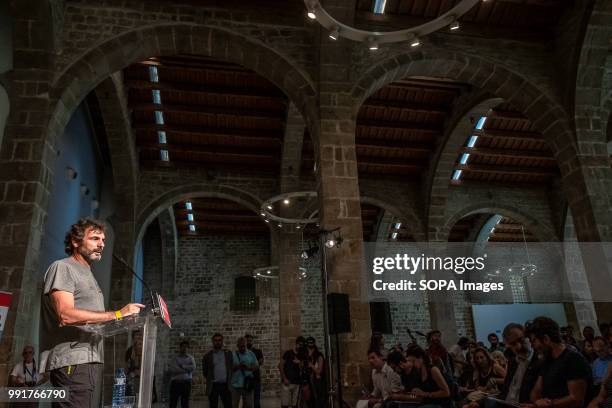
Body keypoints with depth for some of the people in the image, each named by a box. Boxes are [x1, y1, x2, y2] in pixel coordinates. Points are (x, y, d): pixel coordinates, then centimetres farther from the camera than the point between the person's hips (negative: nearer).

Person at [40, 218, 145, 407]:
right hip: (72, 362, -9)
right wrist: (117, 314, -20)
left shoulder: (88, 275, 25)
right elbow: (66, 314, -19)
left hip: (90, 362, 9)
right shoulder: (62, 267, -4)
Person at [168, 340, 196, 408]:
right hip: (175, 382, -1)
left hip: (186, 383, 1)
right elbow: (172, 369, -10)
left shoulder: (190, 358, 11)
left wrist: (182, 366, -9)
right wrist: (186, 370, -10)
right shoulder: (175, 357, 6)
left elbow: (193, 367, -7)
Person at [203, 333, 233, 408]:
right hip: (213, 386, -1)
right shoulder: (207, 356, 2)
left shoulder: (228, 353, 6)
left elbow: (232, 368, 10)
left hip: (226, 385, 1)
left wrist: (229, 380, 5)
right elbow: (205, 372, 9)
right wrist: (210, 380, 6)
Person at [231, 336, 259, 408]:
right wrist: (237, 366, -20)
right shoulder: (233, 354, 1)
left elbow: (257, 367, 4)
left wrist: (248, 368, -15)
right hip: (235, 384, -1)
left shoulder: (251, 354, 6)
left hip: (247, 384, 1)